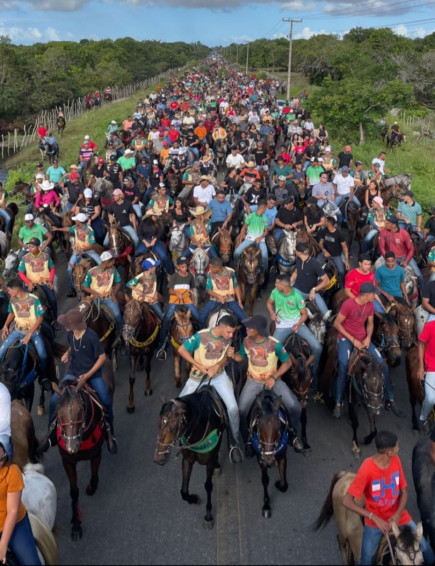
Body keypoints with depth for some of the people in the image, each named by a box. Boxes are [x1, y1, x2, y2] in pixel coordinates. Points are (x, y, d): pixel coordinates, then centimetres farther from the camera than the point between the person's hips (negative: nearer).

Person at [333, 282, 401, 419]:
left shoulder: (370, 305, 0)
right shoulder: (348, 304, -19)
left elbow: (370, 323, 12)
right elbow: (337, 323, -14)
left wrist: (368, 337, -8)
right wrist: (353, 340, -17)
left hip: (363, 339, 6)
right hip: (346, 338, -5)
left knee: (383, 364, -7)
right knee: (343, 367, -27)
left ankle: (390, 401, 5)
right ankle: (338, 403, -16)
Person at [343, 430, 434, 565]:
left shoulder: (396, 460, -12)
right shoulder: (367, 469, -27)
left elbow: (404, 491, -1)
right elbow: (347, 501, -25)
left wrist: (397, 515, -17)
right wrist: (375, 518, -29)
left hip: (398, 515, 4)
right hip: (375, 520, -4)